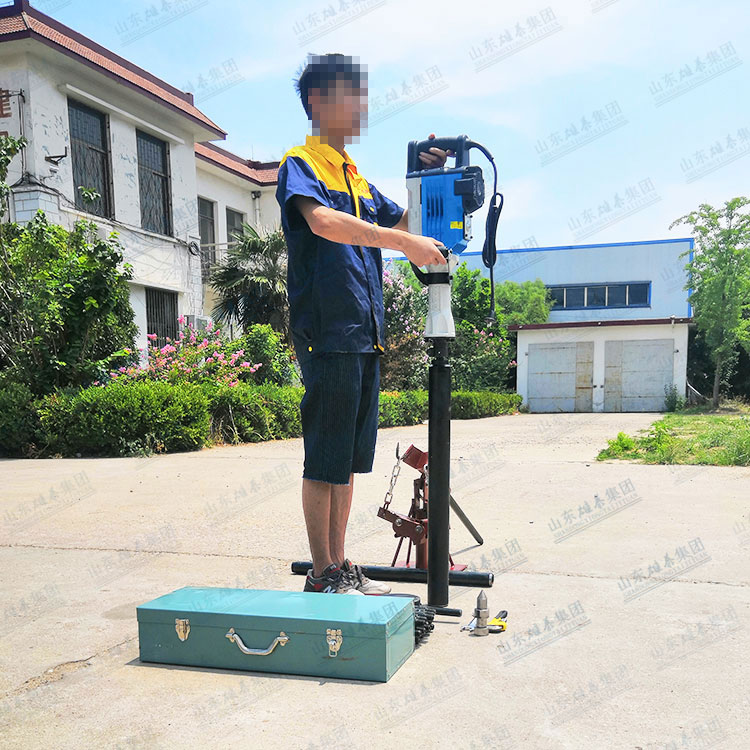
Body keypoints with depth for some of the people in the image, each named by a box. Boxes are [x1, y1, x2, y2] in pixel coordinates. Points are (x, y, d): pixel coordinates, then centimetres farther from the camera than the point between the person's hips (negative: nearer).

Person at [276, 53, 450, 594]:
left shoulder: (358, 178, 23)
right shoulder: (300, 163, -2)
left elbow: (403, 223, 27)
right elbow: (322, 220, -22)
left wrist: (428, 179, 12)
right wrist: (405, 242, -26)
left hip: (366, 336, 8)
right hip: (327, 334, -8)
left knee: (350, 458, 11)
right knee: (325, 459, -2)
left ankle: (341, 567, 21)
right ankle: (323, 575, 8)